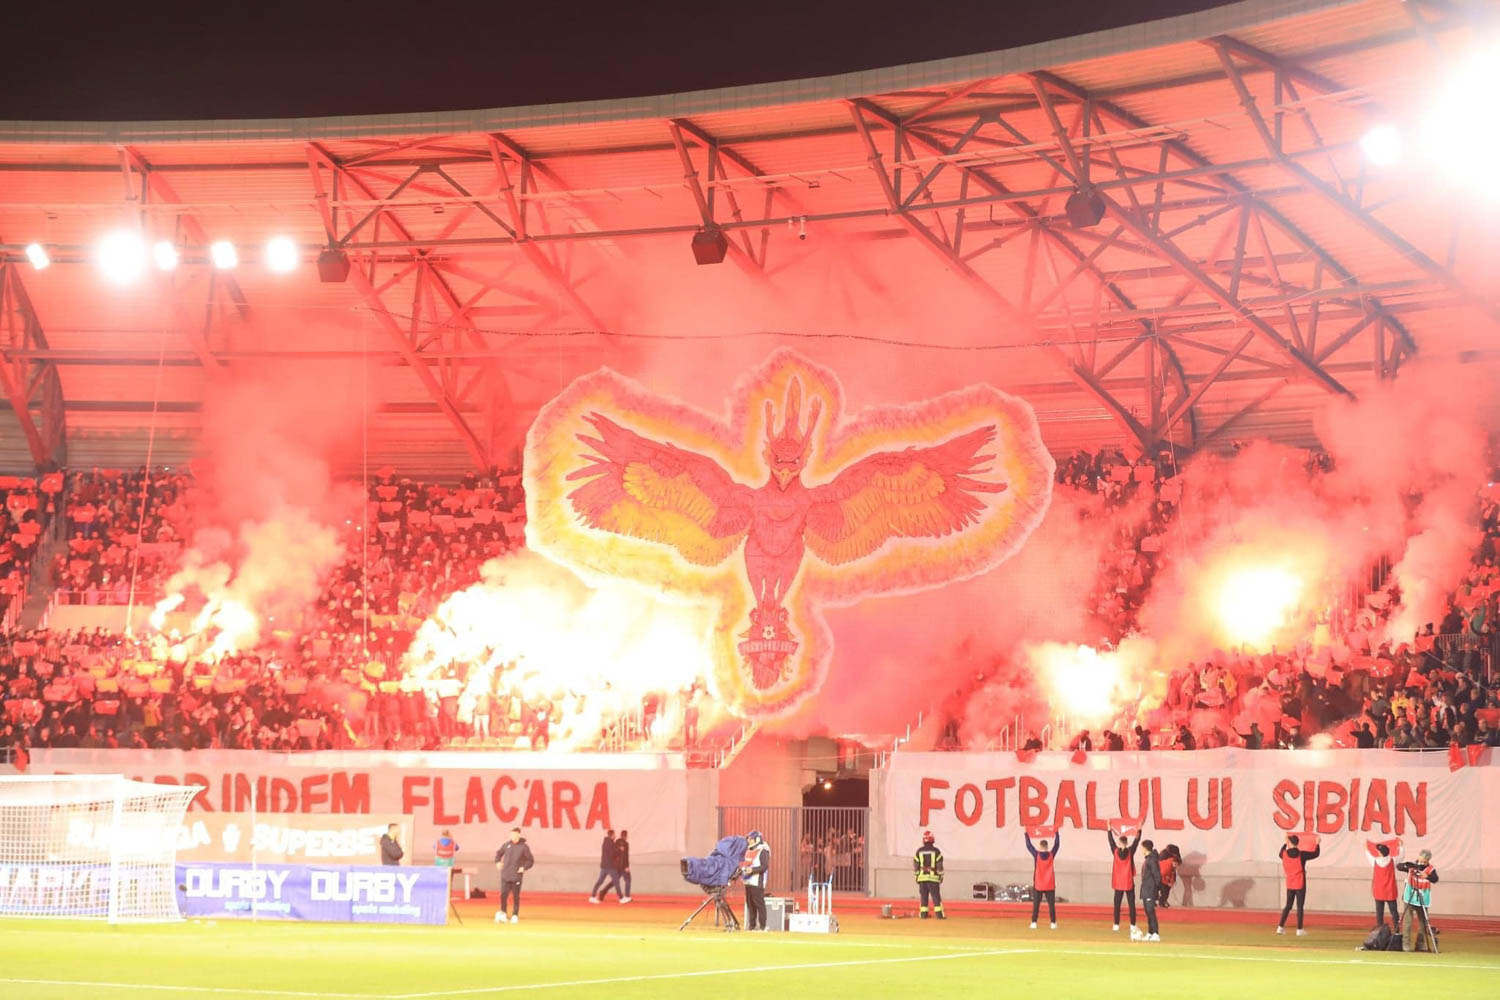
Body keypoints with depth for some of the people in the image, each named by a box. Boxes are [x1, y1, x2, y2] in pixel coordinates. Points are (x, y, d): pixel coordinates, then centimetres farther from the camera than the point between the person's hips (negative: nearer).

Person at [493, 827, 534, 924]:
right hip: (505, 876, 3)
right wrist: (498, 862, 6)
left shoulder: (524, 847, -3)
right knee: (503, 895, -2)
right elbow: (499, 853, 22)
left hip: (516, 876, -3)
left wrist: (524, 868, -10)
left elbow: (531, 860, 3)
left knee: (516, 897, 1)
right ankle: (502, 914, 12)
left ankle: (515, 915, 10)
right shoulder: (506, 845, 6)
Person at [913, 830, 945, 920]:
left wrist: (917, 876, 15)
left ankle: (923, 914, 6)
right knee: (936, 896, -2)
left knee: (924, 896, 8)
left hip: (922, 877, 3)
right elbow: (939, 866, -4)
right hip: (933, 877, -3)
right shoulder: (936, 851, -5)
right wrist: (941, 876, 6)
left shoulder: (919, 851, 3)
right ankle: (939, 914, -7)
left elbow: (915, 866, 6)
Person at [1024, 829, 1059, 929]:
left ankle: (1034, 922, -1)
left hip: (1038, 885, -1)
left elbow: (1029, 846, 2)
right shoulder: (1051, 855, -5)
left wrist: (1027, 835, 14)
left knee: (1036, 905, 3)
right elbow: (1057, 845, 8)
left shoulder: (1036, 855, -8)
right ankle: (1053, 923, -1)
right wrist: (1057, 833, 19)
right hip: (1050, 885, 1)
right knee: (1051, 905, 3)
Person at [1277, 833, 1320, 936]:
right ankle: (1299, 929, -1)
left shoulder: (1285, 854, -3)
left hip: (1289, 885, 3)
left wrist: (1285, 844, 35)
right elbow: (1315, 854, 0)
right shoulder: (1302, 855, -11)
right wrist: (1318, 844, 16)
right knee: (1300, 906, 0)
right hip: (1300, 885, -3)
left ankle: (1280, 927, 6)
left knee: (1288, 905, 13)